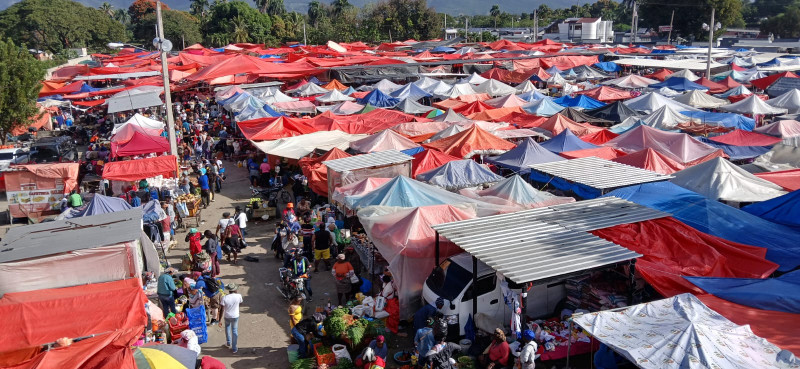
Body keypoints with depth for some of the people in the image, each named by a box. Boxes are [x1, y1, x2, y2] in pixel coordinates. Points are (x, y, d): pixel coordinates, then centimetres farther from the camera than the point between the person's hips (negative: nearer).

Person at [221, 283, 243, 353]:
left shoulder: (224, 298, -19)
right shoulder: (238, 296, -17)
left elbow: (222, 310, -15)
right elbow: (241, 302, 7)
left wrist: (220, 320, -8)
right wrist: (236, 293, 5)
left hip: (227, 317, 0)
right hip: (235, 316, 0)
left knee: (227, 327, 30)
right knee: (235, 331, 13)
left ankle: (228, 342, 41)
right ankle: (234, 348, 18)